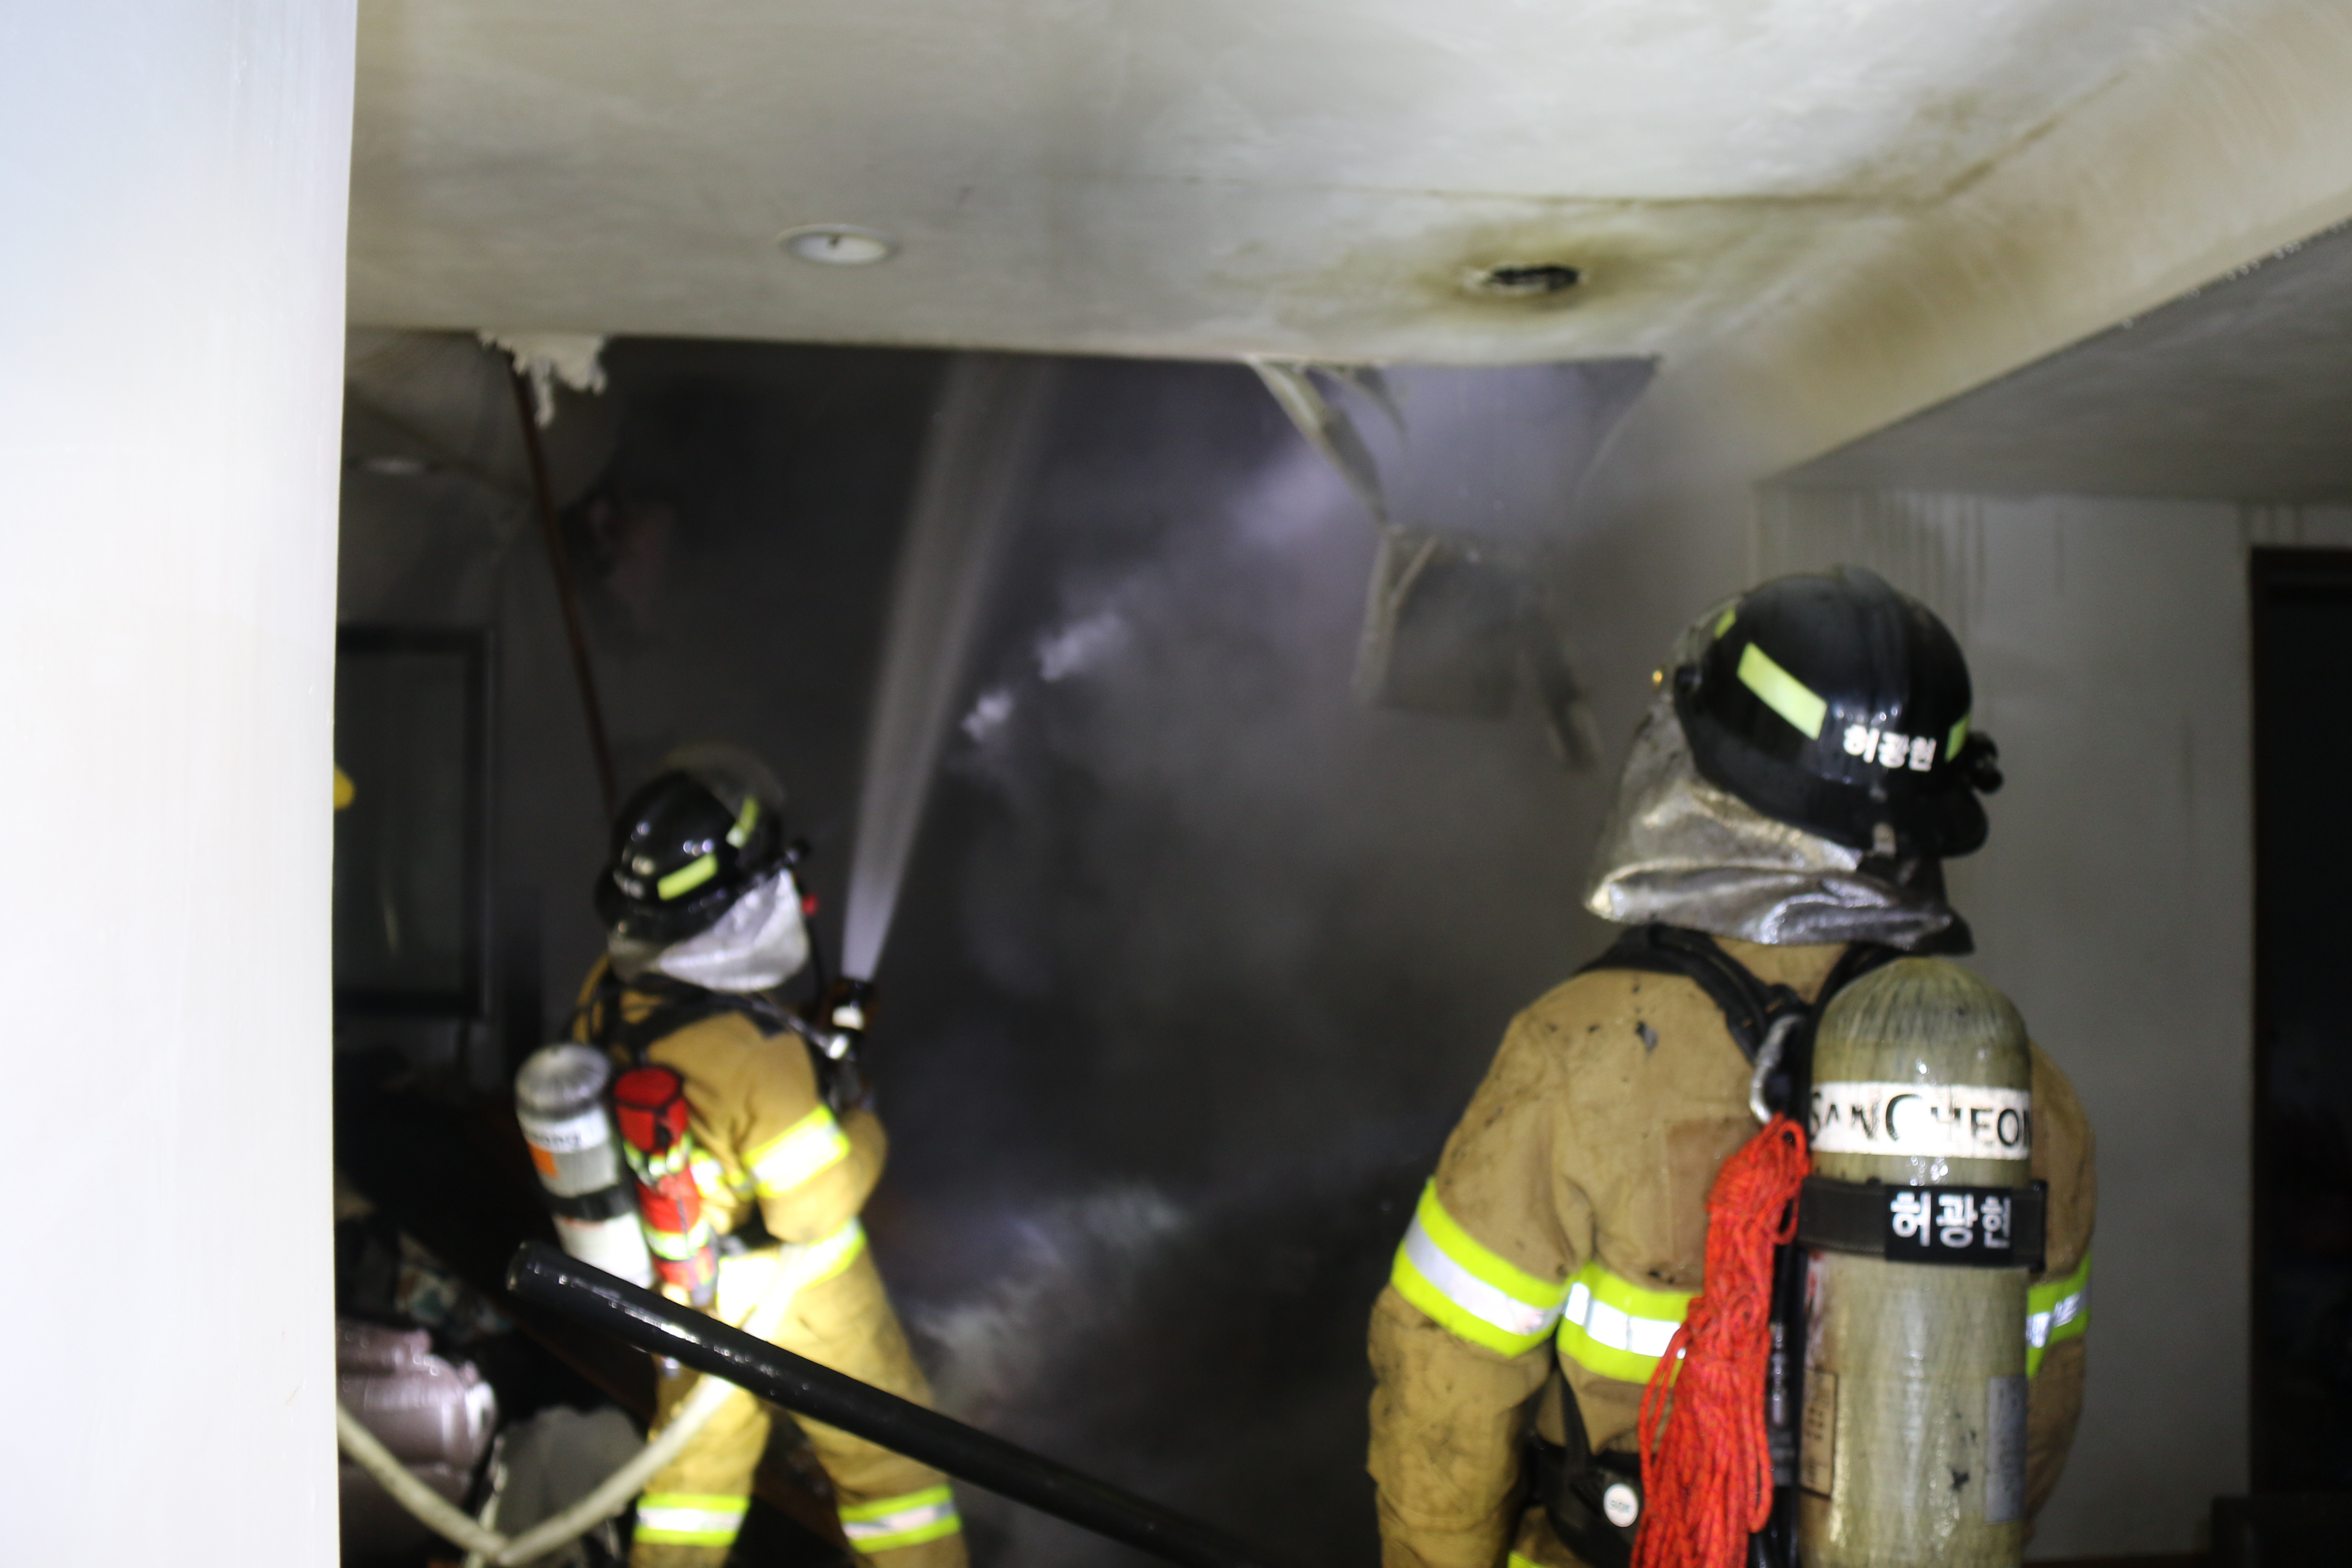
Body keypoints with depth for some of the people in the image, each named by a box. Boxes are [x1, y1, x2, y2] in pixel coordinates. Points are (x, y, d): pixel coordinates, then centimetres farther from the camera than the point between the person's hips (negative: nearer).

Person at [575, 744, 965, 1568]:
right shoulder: (755, 1056, -37)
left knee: (701, 1450, 25)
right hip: (797, 1296, -6)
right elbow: (819, 1206, -28)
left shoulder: (608, 995, -15)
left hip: (687, 1288, 6)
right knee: (885, 1448, 17)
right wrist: (860, 1125, -10)